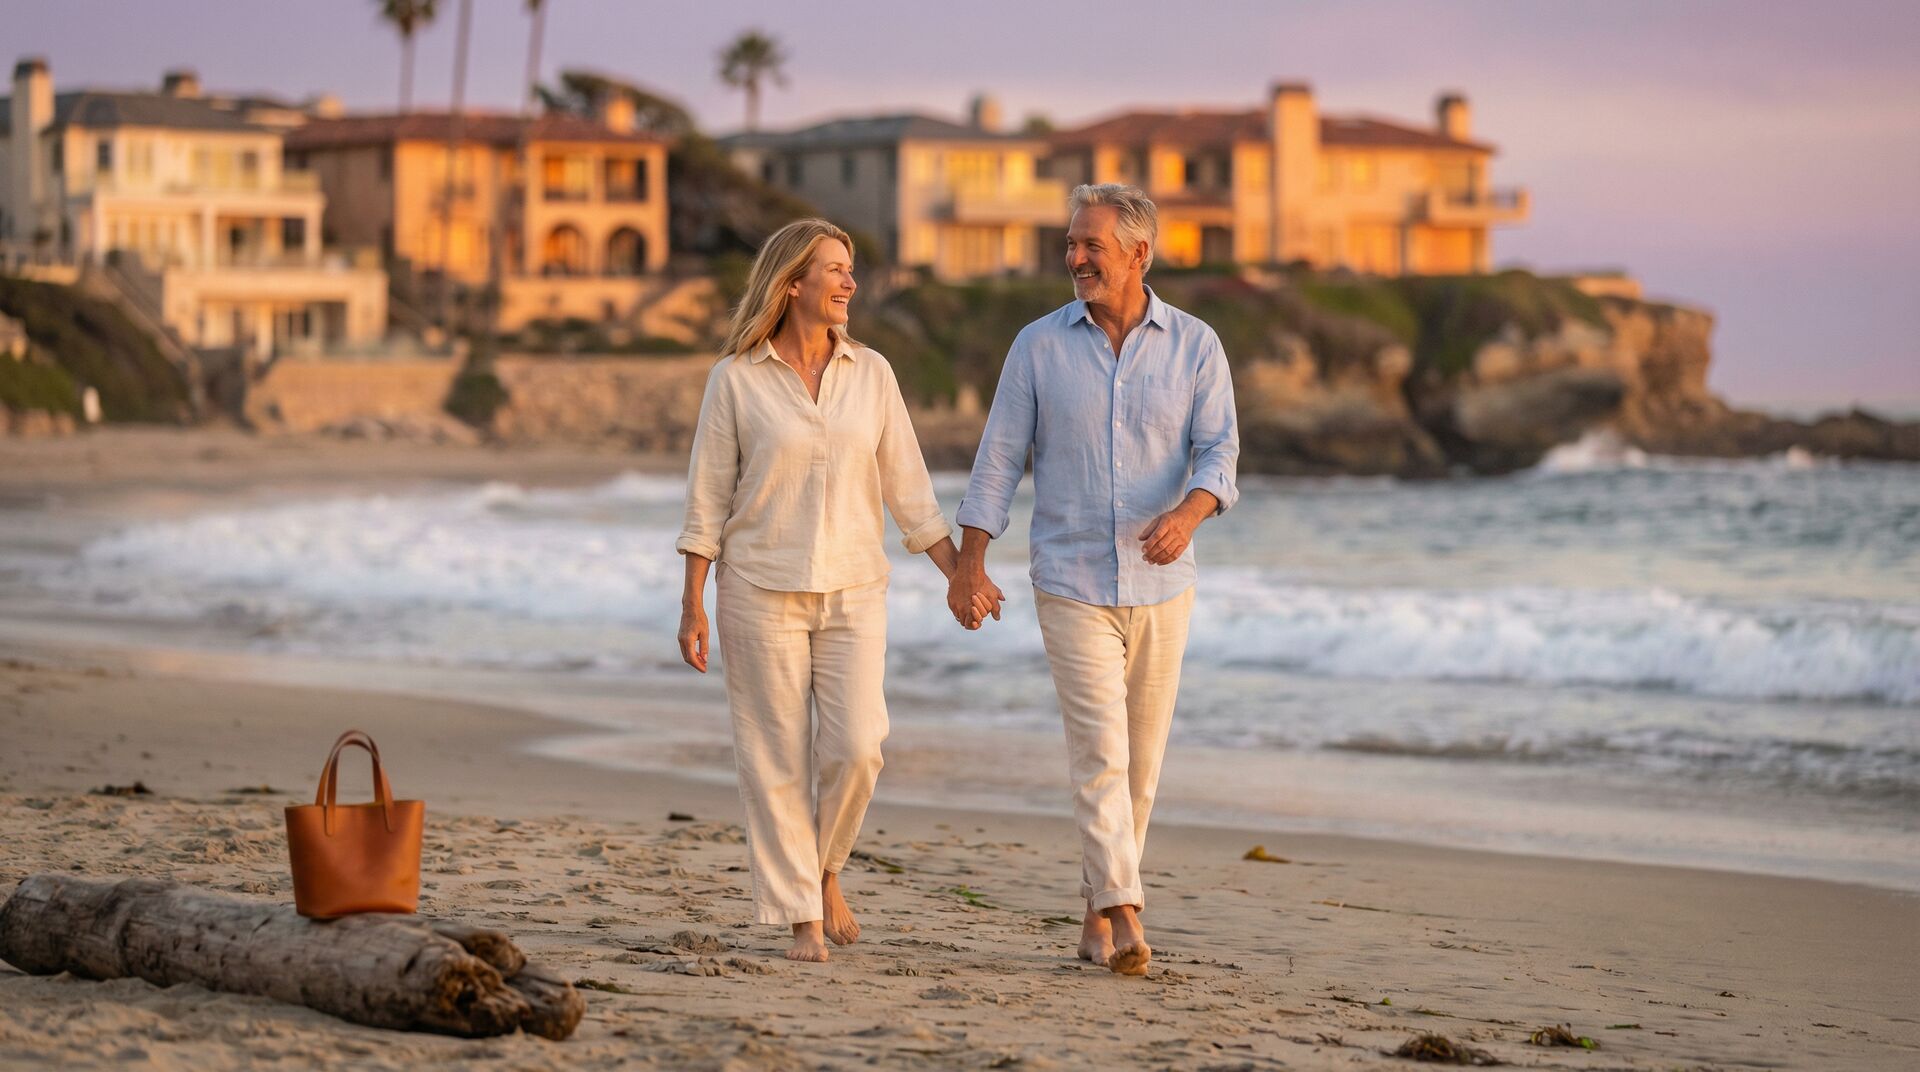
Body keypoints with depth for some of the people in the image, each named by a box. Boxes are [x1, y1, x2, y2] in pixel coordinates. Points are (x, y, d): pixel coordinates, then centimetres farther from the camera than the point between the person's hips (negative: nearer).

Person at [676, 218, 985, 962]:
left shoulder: (870, 374, 3)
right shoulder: (735, 379, -5)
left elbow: (907, 488, 6)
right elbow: (708, 498, -2)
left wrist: (960, 577, 0)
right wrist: (693, 605, -6)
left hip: (852, 593, 2)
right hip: (761, 591, -2)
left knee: (854, 749, -9)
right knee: (778, 759, -1)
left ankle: (824, 866, 18)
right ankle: (803, 920, 7)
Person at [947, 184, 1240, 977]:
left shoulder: (1194, 347, 0)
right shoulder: (1039, 345, 0)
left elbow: (1219, 450, -7)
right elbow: (999, 458, 2)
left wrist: (1189, 512, -28)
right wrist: (970, 563, -3)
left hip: (1160, 584, 2)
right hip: (1071, 583, -2)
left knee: (1140, 761, 8)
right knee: (1100, 752, -13)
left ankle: (1098, 912, 20)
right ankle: (1125, 918, -19)